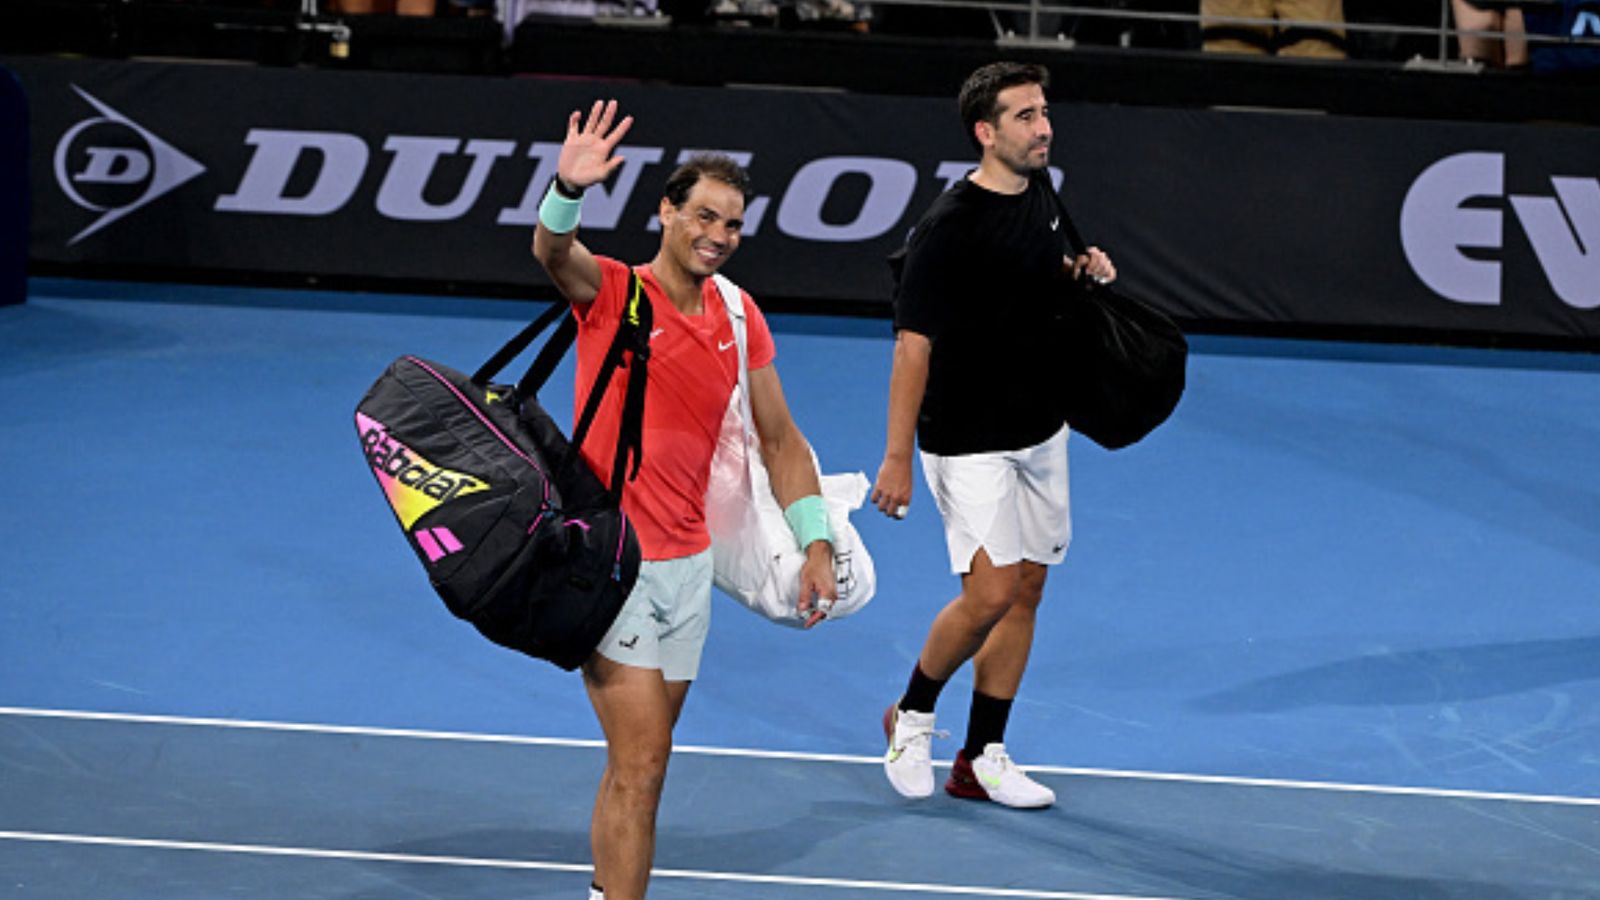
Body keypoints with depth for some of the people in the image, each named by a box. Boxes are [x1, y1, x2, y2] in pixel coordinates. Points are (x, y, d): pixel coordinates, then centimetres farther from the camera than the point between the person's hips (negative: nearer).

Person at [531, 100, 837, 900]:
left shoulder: (739, 319, 7)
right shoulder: (611, 293, -9)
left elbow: (780, 441, 14)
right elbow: (552, 251, -32)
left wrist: (815, 546, 6)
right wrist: (569, 189, -53)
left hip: (687, 561, 6)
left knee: (639, 765, 15)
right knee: (641, 764, -11)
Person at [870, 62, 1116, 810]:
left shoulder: (1040, 192, 4)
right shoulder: (948, 229, -20)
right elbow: (914, 344, -19)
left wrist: (1081, 270, 0)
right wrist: (897, 457, -19)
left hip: (1039, 432, 8)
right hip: (969, 442, -8)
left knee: (1026, 590, 9)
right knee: (991, 594, -12)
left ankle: (982, 758, 17)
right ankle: (912, 718, 13)